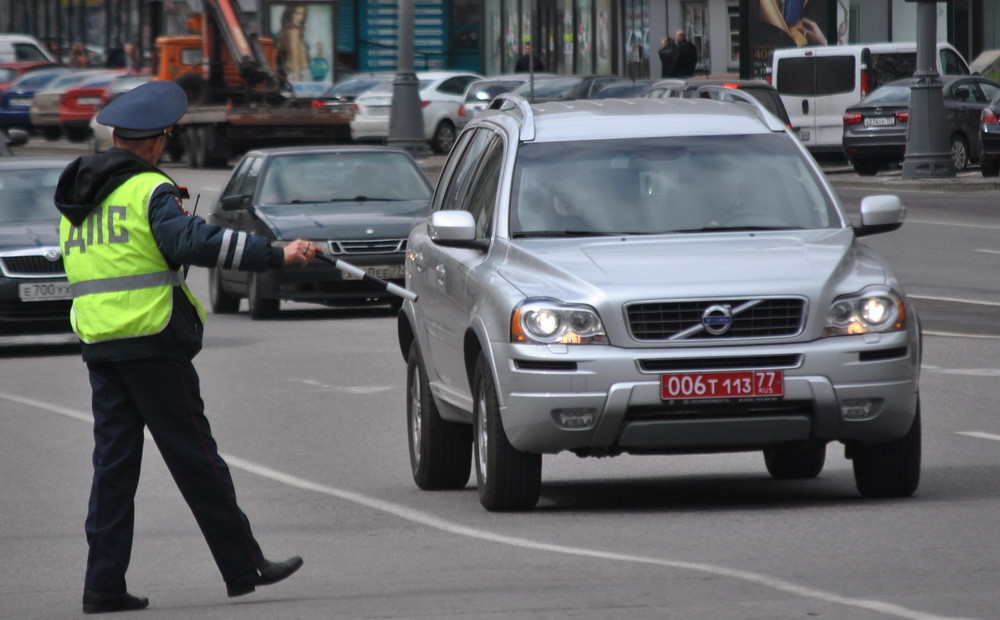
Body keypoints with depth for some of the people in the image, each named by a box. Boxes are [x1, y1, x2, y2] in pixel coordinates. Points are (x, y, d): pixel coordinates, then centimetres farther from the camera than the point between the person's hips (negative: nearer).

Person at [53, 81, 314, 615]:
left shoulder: (77, 198, 14)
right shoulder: (149, 191, -10)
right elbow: (193, 242, -24)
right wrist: (276, 255, -25)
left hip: (98, 345, 7)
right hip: (152, 342, -7)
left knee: (114, 460, 7)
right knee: (194, 458, -1)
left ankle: (104, 583, 1)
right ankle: (243, 567, 5)